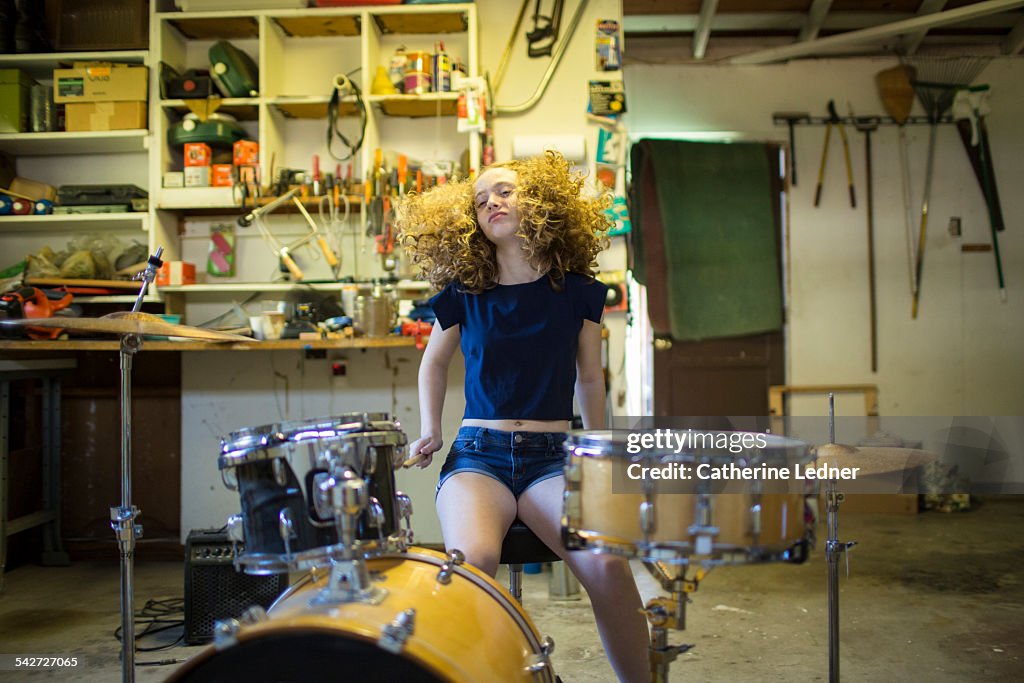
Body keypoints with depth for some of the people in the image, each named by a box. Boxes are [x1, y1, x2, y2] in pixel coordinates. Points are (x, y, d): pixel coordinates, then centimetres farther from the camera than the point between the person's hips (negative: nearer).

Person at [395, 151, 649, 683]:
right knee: (471, 564, -32)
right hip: (477, 454, 0)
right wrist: (429, 431, 10)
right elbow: (434, 362, 22)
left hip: (552, 457, 0)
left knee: (606, 562, -28)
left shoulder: (577, 290, 5)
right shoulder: (462, 293, 6)